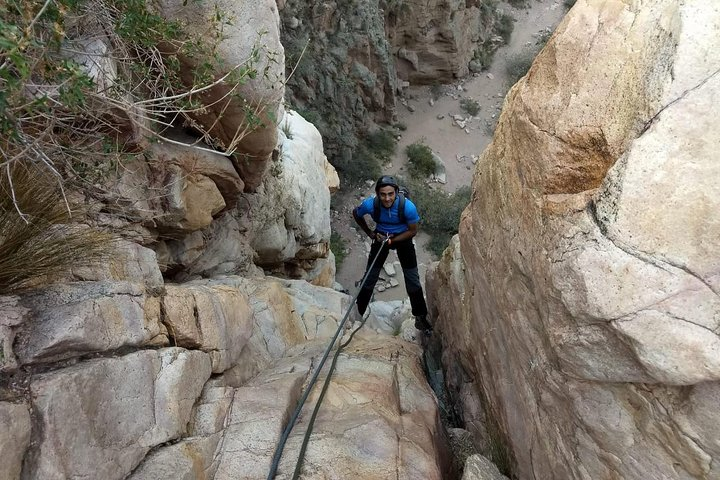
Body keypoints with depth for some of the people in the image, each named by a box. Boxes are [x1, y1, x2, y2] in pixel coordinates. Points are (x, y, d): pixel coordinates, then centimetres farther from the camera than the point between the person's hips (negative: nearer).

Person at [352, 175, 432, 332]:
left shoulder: (408, 206, -33)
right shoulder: (370, 204, -29)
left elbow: (413, 231, -16)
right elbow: (356, 214, -5)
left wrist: (393, 240, -24)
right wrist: (370, 233, -5)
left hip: (403, 237, -1)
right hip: (381, 237, 1)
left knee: (413, 279, 1)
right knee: (370, 277, 6)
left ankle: (420, 316, 18)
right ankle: (359, 312, 25)